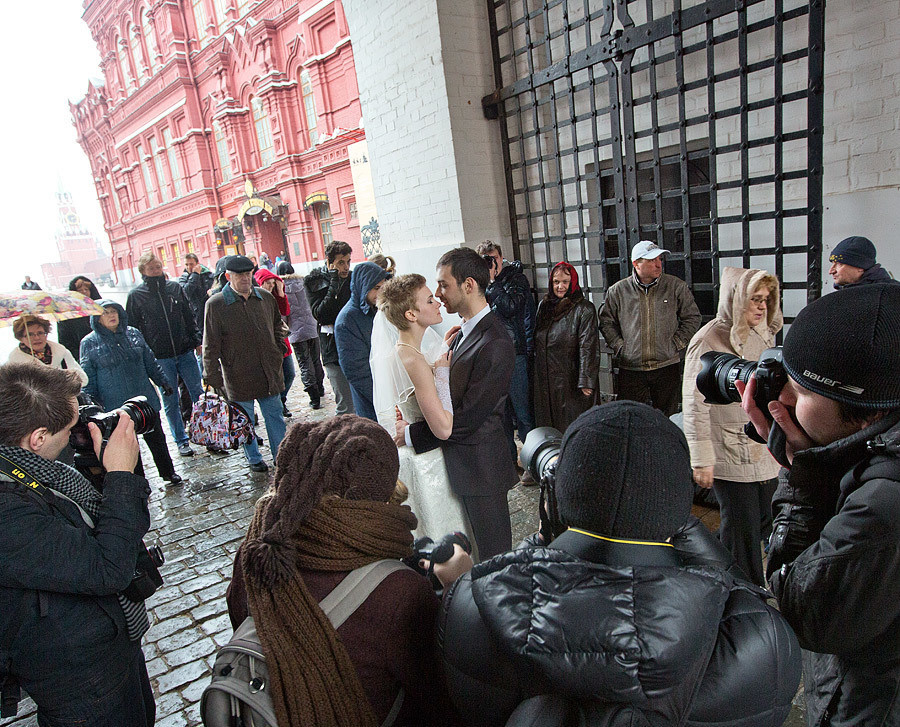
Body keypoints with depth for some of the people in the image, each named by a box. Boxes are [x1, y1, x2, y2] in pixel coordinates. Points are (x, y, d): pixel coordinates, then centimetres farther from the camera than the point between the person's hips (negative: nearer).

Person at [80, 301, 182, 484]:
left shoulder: (133, 333, 5)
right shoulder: (89, 343, -3)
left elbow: (150, 362, 14)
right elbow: (88, 378, 0)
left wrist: (163, 382, 14)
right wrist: (92, 402, -7)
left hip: (146, 400, 3)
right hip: (115, 406, -2)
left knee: (156, 438, 13)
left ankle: (168, 472, 29)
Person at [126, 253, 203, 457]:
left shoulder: (175, 287, 5)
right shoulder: (135, 296, -2)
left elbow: (190, 317, 12)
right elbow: (133, 329, 1)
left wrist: (197, 340, 7)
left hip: (185, 352, 2)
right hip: (160, 357, -2)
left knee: (198, 394, 7)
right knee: (170, 401, 7)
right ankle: (181, 441, 19)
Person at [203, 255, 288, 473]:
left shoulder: (265, 297, 3)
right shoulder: (215, 304, -8)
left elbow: (278, 326, 22)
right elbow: (210, 347, -6)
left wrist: (278, 351, 11)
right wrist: (213, 379, -8)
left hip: (269, 372, 3)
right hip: (238, 376, -3)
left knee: (275, 417, 10)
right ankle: (254, 459, 31)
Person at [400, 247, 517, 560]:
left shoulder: (494, 343, -24)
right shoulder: (463, 332, 6)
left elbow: (469, 417, -24)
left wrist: (412, 433, -15)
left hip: (480, 463, -9)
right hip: (462, 459, 9)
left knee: (492, 549, 9)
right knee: (479, 544, 24)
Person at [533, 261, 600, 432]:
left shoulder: (584, 309, -7)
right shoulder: (543, 306, 10)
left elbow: (588, 347, -14)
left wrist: (586, 381, -19)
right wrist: (535, 372, 15)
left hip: (571, 382, -5)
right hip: (544, 380, 5)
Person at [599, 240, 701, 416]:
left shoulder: (676, 286, 2)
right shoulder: (617, 291, 2)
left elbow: (692, 318, 9)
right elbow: (606, 322, 10)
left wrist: (677, 344, 0)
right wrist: (619, 347, 0)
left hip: (667, 366, 1)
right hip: (631, 368, 0)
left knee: (668, 419, 10)